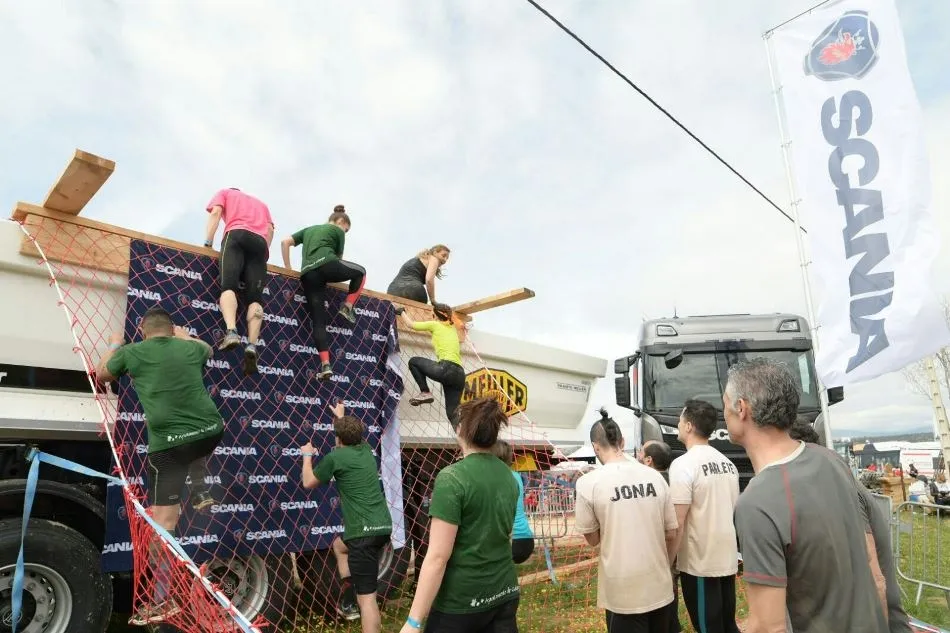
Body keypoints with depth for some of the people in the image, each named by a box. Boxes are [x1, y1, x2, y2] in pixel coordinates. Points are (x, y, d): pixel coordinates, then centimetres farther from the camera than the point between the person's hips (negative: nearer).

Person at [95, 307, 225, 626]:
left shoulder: (132, 352, 6)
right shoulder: (190, 348, 11)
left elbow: (101, 375, 27)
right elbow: (207, 348, 38)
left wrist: (114, 345, 43)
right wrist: (183, 335, 52)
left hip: (168, 443, -3)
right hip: (210, 432, 3)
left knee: (163, 522, 3)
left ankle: (160, 602, 8)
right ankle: (200, 491, 33)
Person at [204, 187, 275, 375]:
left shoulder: (224, 193, 29)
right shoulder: (261, 203, 38)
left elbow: (215, 212, 10)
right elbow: (270, 229, 23)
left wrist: (208, 242, 5)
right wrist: (264, 254, 23)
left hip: (236, 235, -3)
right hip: (261, 242, 3)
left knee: (228, 286, -15)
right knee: (255, 297, -8)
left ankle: (231, 331, -42)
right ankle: (252, 346, -28)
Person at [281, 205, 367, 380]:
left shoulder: (309, 229, 33)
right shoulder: (338, 231, 19)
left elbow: (285, 242, 23)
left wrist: (287, 269, 23)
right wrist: (331, 277, 35)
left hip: (308, 274, 4)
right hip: (326, 265, -4)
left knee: (318, 321, 2)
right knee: (360, 272, 26)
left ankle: (325, 364, -10)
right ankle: (348, 307, 12)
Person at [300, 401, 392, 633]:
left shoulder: (334, 457, -5)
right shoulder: (366, 450, 12)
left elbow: (308, 483, 12)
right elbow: (354, 435, 39)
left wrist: (307, 456, 27)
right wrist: (342, 417, 53)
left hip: (364, 531, -8)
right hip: (382, 526, 8)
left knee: (367, 597, -7)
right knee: (339, 545, 33)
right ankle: (348, 602, 33)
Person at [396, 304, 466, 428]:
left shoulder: (435, 325, 7)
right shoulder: (453, 329, 25)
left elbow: (411, 324, 14)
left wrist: (401, 312, 33)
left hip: (446, 369, -7)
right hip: (459, 375, 7)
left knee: (413, 361, 15)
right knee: (453, 414, 10)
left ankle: (425, 393, 4)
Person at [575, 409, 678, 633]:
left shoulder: (589, 482, -13)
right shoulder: (655, 476, -2)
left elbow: (593, 539, -2)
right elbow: (671, 534, 7)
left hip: (623, 592, -4)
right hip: (660, 587, 4)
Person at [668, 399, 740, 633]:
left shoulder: (683, 464, -18)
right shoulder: (727, 463, 6)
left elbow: (677, 522, -20)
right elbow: (730, 511, 14)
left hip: (699, 563, -7)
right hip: (728, 559, 7)